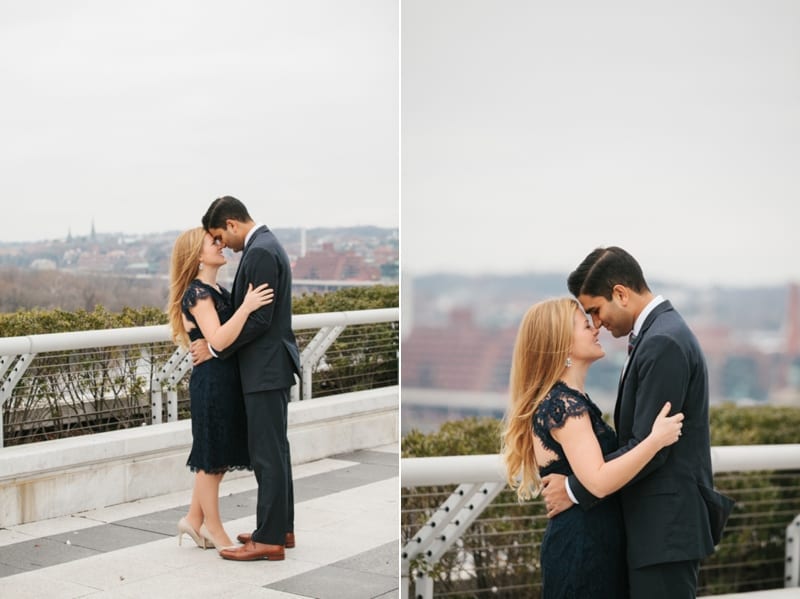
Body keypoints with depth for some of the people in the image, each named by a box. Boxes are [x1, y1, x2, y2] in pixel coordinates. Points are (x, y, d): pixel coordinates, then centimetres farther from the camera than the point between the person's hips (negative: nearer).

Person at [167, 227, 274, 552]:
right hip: (212, 381, -9)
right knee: (212, 456, 3)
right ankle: (214, 529, 14)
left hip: (227, 379, 9)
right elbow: (218, 339, -26)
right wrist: (246, 307, -30)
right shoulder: (197, 294, -14)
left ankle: (194, 519, 27)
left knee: (218, 454, 16)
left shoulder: (218, 291, 13)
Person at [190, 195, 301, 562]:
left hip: (266, 368, -11)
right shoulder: (265, 246, 14)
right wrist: (218, 342, 15)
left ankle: (269, 539, 0)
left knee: (267, 453, -6)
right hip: (270, 365, 11)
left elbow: (258, 319, -22)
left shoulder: (260, 252, -18)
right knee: (274, 450, 15)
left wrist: (214, 349, -14)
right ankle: (281, 527, 23)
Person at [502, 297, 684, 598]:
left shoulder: (564, 399, 12)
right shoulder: (565, 404, -18)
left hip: (586, 544, 10)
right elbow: (599, 481, -28)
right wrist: (655, 440, -28)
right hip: (583, 550, -10)